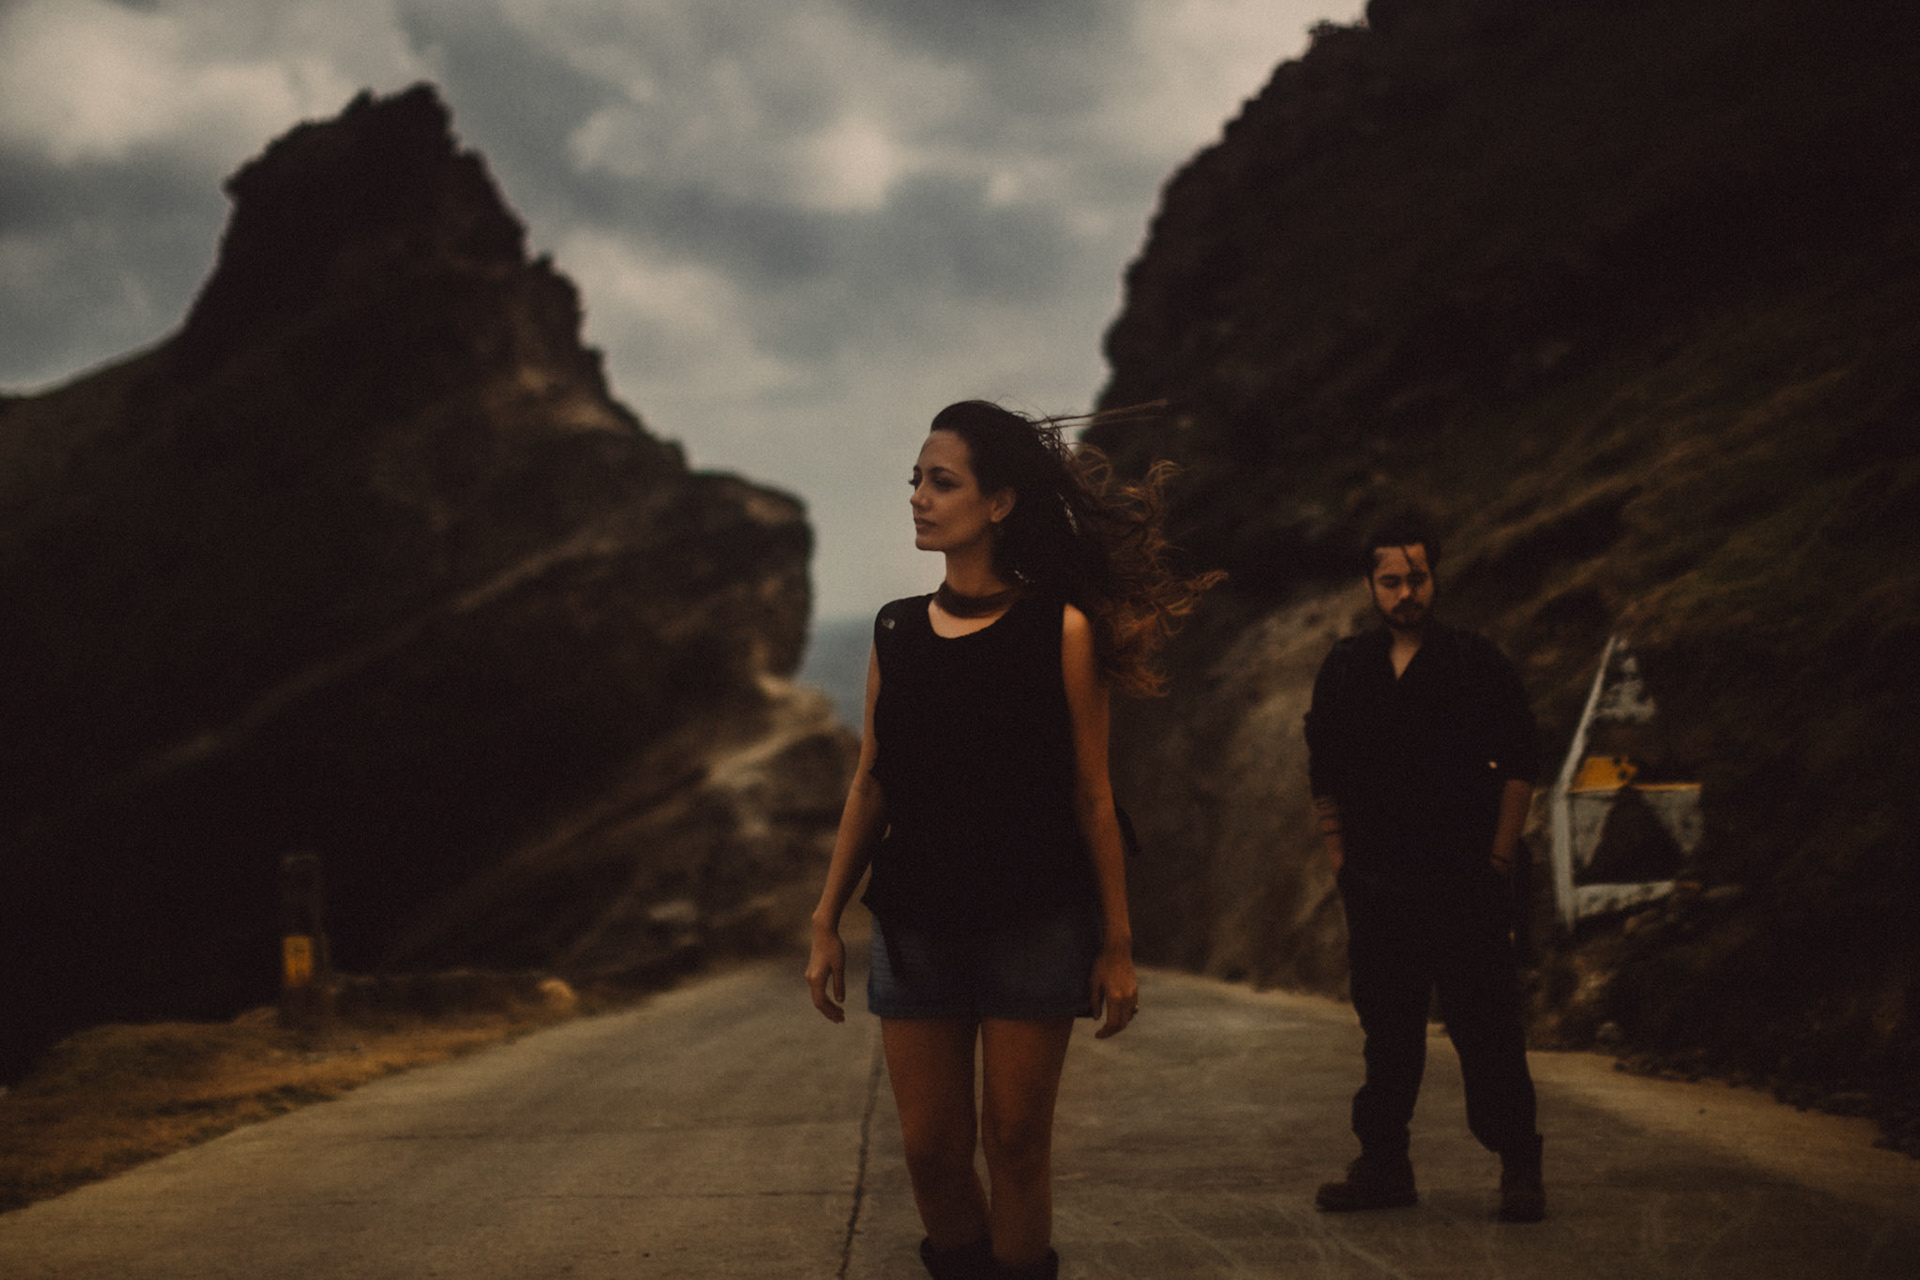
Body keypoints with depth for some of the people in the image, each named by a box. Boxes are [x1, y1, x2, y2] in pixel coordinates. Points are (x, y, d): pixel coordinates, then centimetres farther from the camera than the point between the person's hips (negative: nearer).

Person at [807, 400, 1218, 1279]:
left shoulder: (1059, 630, -4)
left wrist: (1117, 944, -5)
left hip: (1033, 922, -3)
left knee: (1016, 1141, 1)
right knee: (930, 1148, 1)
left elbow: (1092, 799, -4)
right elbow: (869, 788, 9)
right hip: (917, 924, 3)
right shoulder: (896, 634, 6)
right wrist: (825, 924, 7)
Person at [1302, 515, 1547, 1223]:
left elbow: (1519, 765, 3)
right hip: (1376, 888, 3)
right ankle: (1383, 1165, 15)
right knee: (1386, 1033, 8)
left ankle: (1519, 1167, 2)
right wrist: (1340, 865, 10)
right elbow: (1324, 778, 16)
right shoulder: (1344, 670, 10)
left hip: (1465, 883, -3)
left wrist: (1498, 858, -3)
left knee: (1487, 1030, -4)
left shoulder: (1477, 663, 2)